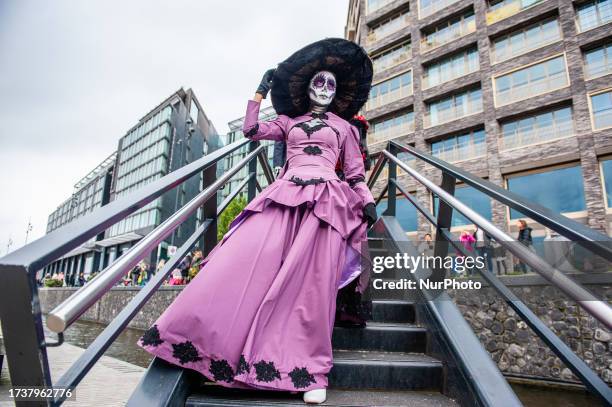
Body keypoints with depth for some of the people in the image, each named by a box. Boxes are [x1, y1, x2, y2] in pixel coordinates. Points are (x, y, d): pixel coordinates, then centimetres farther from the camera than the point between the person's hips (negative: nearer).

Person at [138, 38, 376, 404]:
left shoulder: (345, 127, 22)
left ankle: (310, 370, -5)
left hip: (326, 199, -1)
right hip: (284, 195, 2)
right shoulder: (289, 121, 24)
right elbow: (251, 130, 12)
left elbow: (356, 173, 17)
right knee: (245, 259, -15)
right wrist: (261, 91, 17)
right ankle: (196, 335, -11)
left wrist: (368, 203, 3)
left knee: (313, 282, -11)